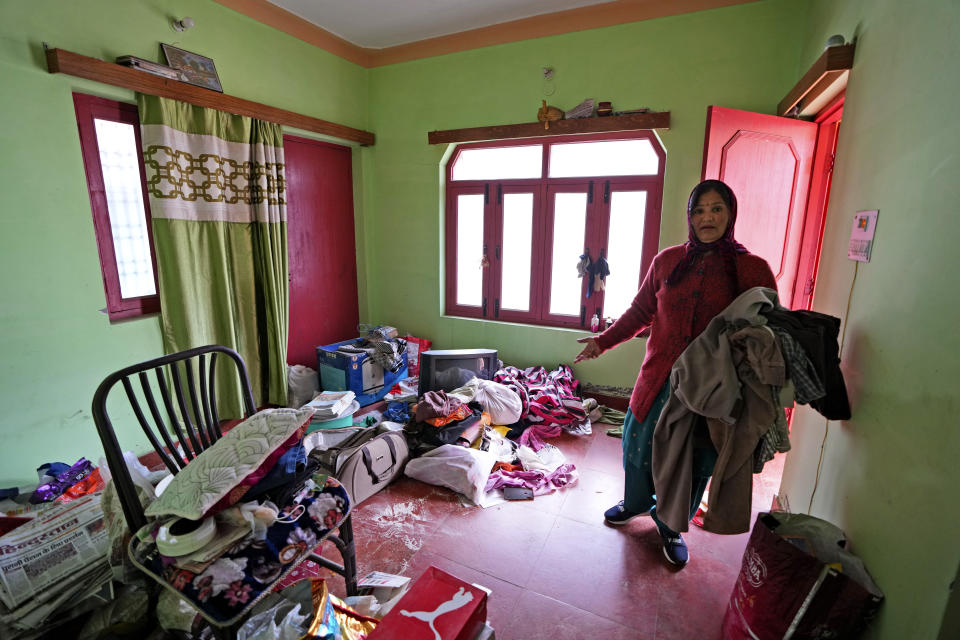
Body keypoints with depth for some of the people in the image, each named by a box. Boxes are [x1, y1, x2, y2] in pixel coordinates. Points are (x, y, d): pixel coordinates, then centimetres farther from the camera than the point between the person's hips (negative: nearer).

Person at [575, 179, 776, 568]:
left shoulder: (753, 270, -6)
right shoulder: (667, 261, 1)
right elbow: (640, 311, 9)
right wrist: (604, 340, 4)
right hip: (659, 379, 2)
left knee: (691, 463, 13)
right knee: (639, 446, 16)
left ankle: (672, 526, 41)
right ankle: (636, 502, 47)